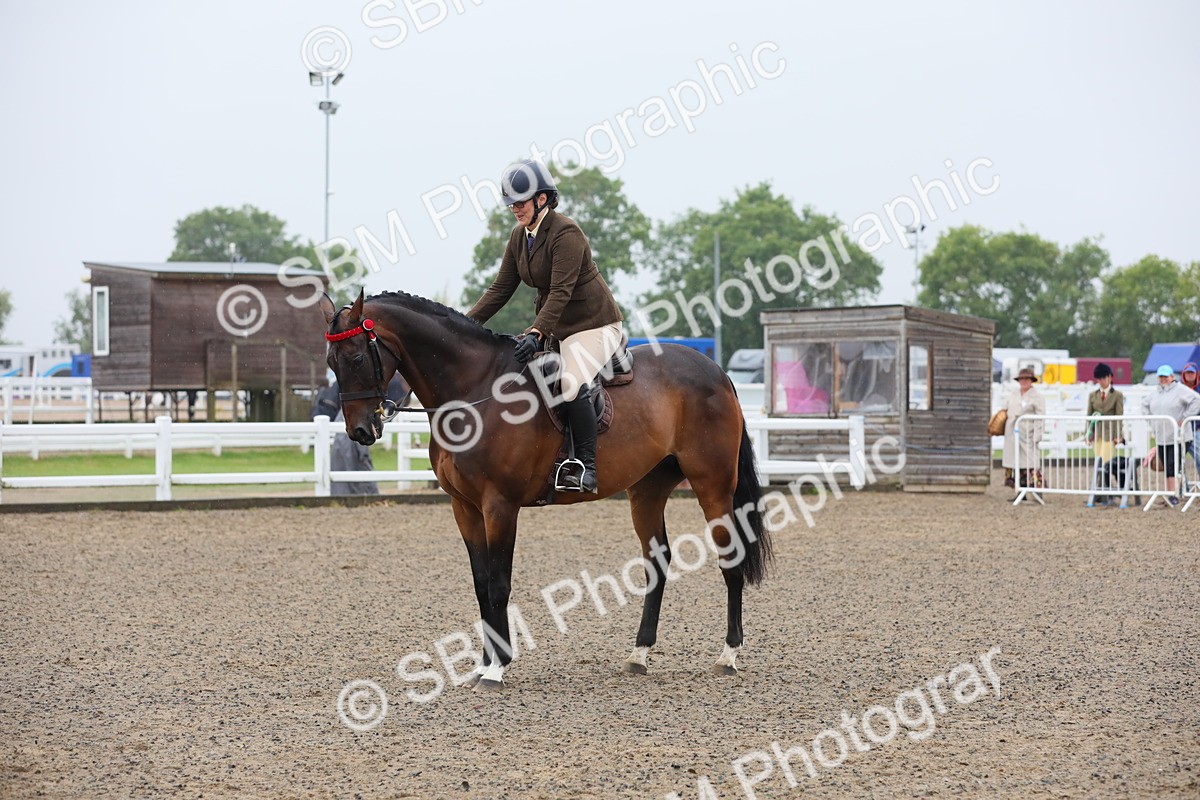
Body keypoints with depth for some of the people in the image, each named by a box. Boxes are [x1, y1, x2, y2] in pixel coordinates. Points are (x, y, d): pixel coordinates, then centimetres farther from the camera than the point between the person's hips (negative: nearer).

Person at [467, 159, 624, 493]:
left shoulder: (566, 233, -19)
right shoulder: (519, 236, 6)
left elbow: (561, 291, -27)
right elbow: (501, 289, 8)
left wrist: (536, 333, -38)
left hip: (593, 324, -9)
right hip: (554, 326, 10)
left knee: (571, 383, -30)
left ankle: (587, 467, -23)